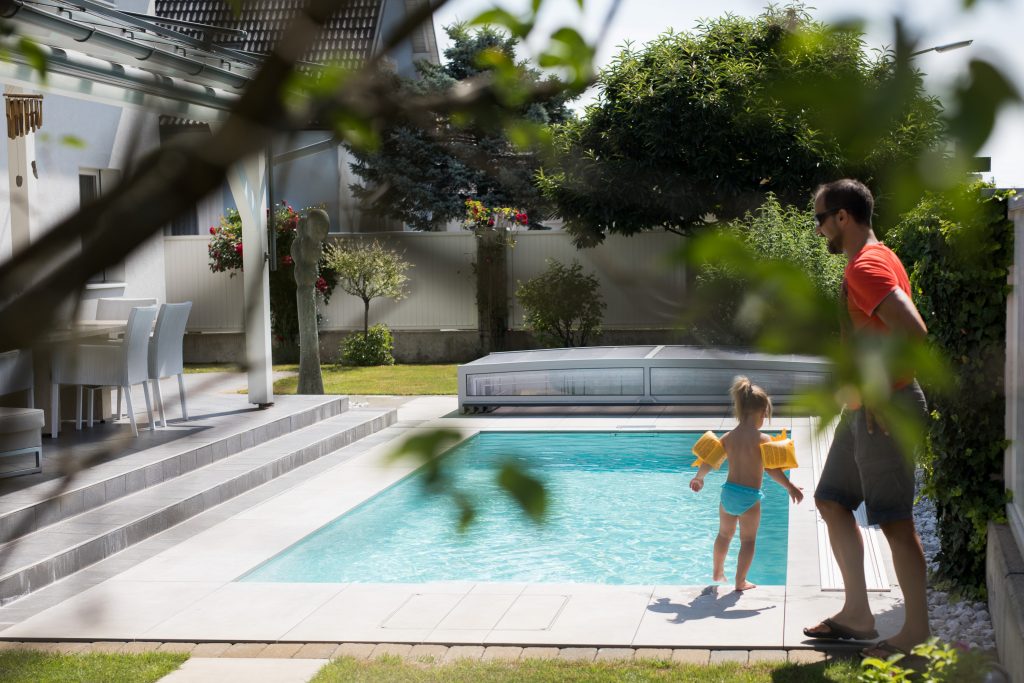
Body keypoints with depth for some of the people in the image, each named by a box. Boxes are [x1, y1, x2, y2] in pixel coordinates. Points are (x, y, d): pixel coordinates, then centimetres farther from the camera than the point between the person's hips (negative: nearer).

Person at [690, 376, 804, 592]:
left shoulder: (729, 437, 0)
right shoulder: (762, 439, -15)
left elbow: (708, 462, 8)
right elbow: (772, 470, -18)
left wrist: (699, 478, 26)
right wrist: (791, 488, -8)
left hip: (728, 491, 5)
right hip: (750, 497, -5)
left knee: (724, 534, 24)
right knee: (748, 540, 10)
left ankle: (717, 572, 40)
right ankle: (740, 581, 14)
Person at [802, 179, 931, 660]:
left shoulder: (866, 266, -17)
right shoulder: (872, 259, 16)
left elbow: (913, 332, -30)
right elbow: (898, 327, 23)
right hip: (862, 409, 11)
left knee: (896, 520, -4)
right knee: (832, 502, 15)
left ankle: (916, 634, 5)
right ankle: (857, 613, 24)